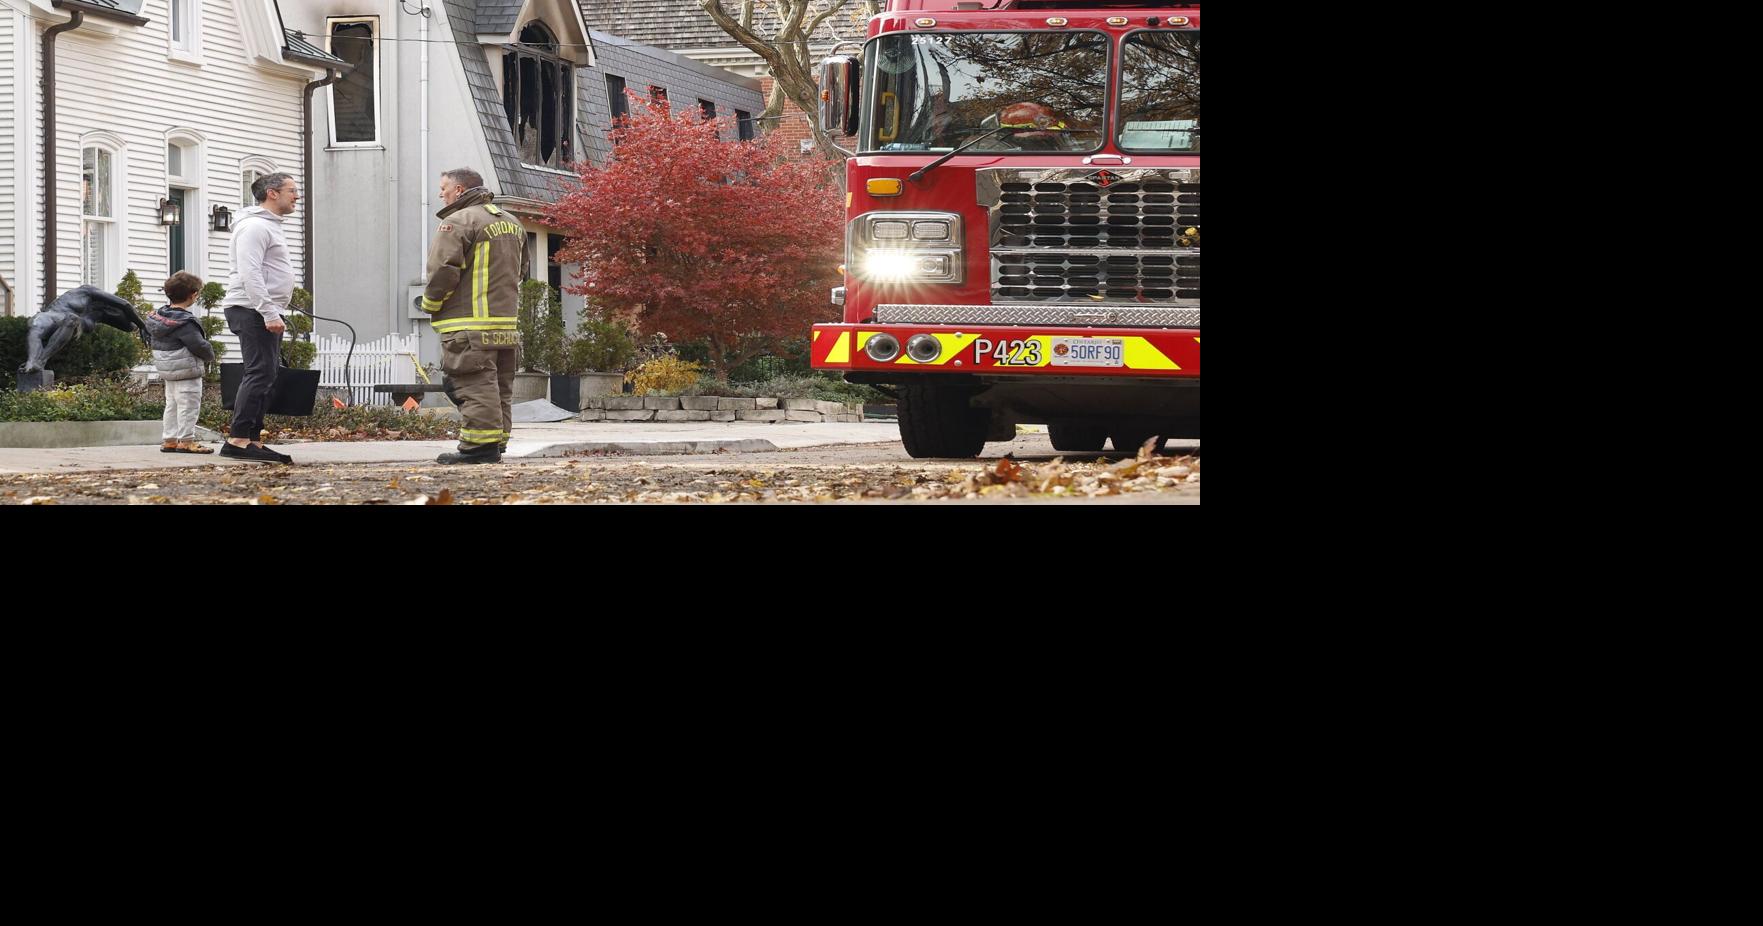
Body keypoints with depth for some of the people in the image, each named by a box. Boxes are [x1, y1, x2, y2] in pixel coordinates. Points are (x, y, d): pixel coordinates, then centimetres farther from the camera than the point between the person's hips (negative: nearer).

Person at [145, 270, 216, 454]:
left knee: (172, 405, 15)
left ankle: (169, 440, 18)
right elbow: (198, 345, -23)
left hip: (166, 370, 9)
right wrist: (210, 356, -2)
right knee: (188, 405, -4)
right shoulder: (185, 322, -20)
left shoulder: (158, 316, 7)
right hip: (187, 370, -9)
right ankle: (186, 440, -4)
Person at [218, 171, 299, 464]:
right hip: (252, 310, -11)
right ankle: (237, 440, -20)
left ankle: (254, 440, 10)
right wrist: (269, 313, -25)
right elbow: (250, 273, -21)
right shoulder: (255, 226, -11)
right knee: (260, 374, -16)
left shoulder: (269, 226, 23)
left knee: (262, 377, 9)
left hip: (265, 313, 11)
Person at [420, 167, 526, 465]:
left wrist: (430, 305, -1)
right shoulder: (512, 223, 19)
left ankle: (479, 445, -13)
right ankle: (496, 445, 14)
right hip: (506, 322, 9)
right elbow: (520, 268, 26)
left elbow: (443, 271, -16)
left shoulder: (457, 223, -10)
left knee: (476, 387, -9)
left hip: (469, 324, -9)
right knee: (501, 388, 11)